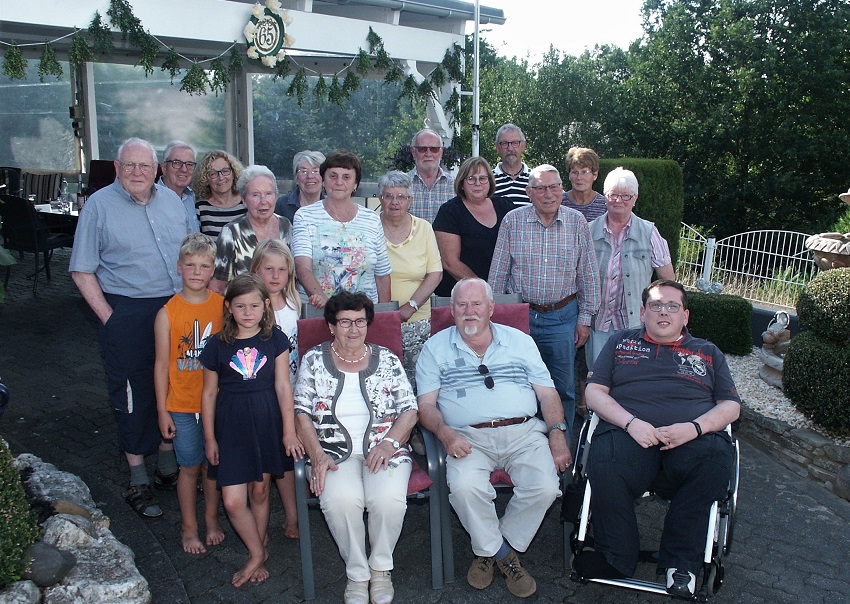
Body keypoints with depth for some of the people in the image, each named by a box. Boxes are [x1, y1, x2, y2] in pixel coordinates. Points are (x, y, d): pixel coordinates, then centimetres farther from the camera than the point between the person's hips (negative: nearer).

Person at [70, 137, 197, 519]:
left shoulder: (171, 200, 9)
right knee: (133, 395, 4)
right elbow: (82, 271, -4)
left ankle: (169, 465, 31)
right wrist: (108, 316, -10)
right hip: (127, 314, -4)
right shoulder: (99, 205, -3)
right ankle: (137, 480, 19)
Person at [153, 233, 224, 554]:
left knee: (212, 464, 14)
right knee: (190, 466, 10)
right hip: (182, 406, -1)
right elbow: (161, 365, -5)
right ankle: (189, 527, 29)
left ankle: (212, 518, 35)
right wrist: (162, 411, -3)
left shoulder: (223, 306, -5)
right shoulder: (167, 313, -10)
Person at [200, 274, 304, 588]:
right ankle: (258, 554, 20)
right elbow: (209, 393, 4)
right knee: (233, 501, -3)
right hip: (231, 424, 0)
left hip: (267, 422, 0)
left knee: (260, 491, 12)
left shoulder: (275, 340, -3)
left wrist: (289, 431, -6)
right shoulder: (217, 345, -3)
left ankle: (258, 550, 34)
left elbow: (283, 386, -4)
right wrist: (209, 438, 5)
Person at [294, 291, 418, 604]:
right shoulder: (314, 360, 8)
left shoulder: (387, 360, 10)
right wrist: (317, 455, -11)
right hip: (334, 453, 0)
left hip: (384, 449, 1)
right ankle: (357, 573, -5)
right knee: (340, 500, -33)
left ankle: (380, 567, 0)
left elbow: (409, 409, 7)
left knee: (389, 499, -30)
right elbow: (301, 413, 3)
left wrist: (389, 443, -10)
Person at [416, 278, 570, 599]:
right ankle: (500, 553, -1)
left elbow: (548, 393, 14)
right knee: (465, 487, -31)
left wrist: (557, 433, -2)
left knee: (545, 487, -24)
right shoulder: (435, 348, 12)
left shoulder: (520, 341, 17)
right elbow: (426, 404, 4)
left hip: (524, 432, 2)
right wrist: (445, 434, -16)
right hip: (468, 437, -1)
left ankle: (492, 550, 2)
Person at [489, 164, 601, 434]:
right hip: (519, 315, 0)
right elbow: (498, 273, 3)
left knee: (563, 388, 8)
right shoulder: (513, 221, -2)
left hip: (562, 317, 0)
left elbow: (588, 275, 5)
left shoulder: (577, 222, 0)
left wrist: (585, 318, 4)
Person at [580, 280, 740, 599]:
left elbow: (731, 405, 17)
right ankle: (618, 558, -14)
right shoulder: (620, 342, 24)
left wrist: (695, 427, -6)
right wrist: (631, 422, -7)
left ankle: (680, 561, -17)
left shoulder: (708, 352, 27)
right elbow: (594, 391, 12)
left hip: (693, 438, 1)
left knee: (717, 457, -35)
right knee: (604, 462, -35)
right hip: (628, 431, -1)